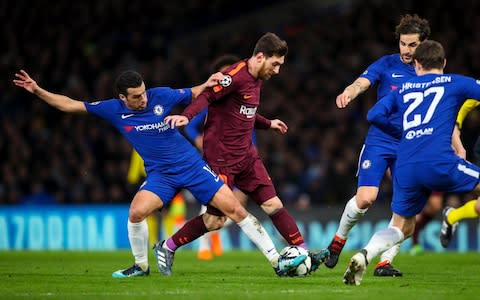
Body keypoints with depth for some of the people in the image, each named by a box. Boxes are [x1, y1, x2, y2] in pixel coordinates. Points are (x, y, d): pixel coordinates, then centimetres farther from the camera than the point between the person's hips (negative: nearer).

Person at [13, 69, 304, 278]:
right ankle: (141, 265, 0)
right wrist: (37, 91, -9)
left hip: (191, 164, -1)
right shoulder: (113, 109, -7)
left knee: (234, 208, -11)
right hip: (159, 174, 1)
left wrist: (208, 84, -13)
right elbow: (70, 105, -2)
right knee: (137, 211, -26)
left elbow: (192, 95, 8)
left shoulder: (161, 96, -10)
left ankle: (276, 259, -4)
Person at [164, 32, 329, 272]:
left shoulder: (256, 79, 13)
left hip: (246, 155, 9)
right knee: (216, 219, -5)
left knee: (273, 205, 2)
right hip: (221, 157, -8)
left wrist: (268, 124, 35)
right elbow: (207, 96, -24)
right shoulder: (236, 75, -16)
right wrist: (186, 116, -40)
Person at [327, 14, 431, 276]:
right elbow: (361, 83, -18)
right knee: (365, 198, -14)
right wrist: (348, 93, -41)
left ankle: (385, 262, 1)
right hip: (379, 143, -2)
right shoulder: (387, 65, -2)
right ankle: (339, 240, 13)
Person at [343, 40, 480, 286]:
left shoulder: (404, 89, 23)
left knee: (401, 227, 17)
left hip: (405, 168, 4)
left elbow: (374, 115, 14)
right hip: (438, 161, -4)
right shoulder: (454, 83, 16)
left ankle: (365, 255, -7)